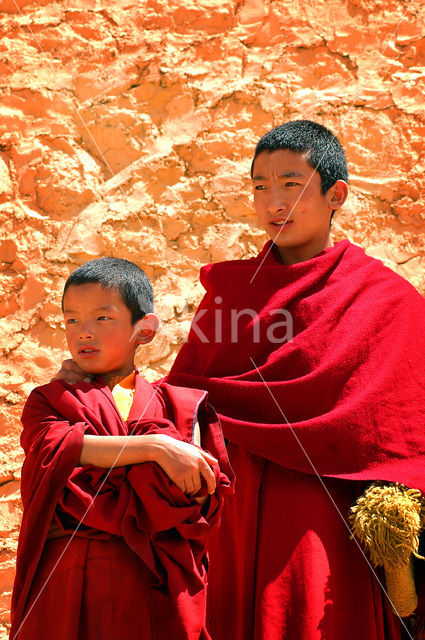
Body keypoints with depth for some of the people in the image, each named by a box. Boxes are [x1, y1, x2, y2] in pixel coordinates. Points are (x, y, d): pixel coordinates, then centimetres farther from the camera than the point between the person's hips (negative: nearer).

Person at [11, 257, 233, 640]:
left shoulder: (175, 404, 7)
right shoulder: (49, 400, 10)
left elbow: (207, 494, -7)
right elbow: (55, 449, -13)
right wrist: (155, 447, -21)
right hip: (67, 580, 1)